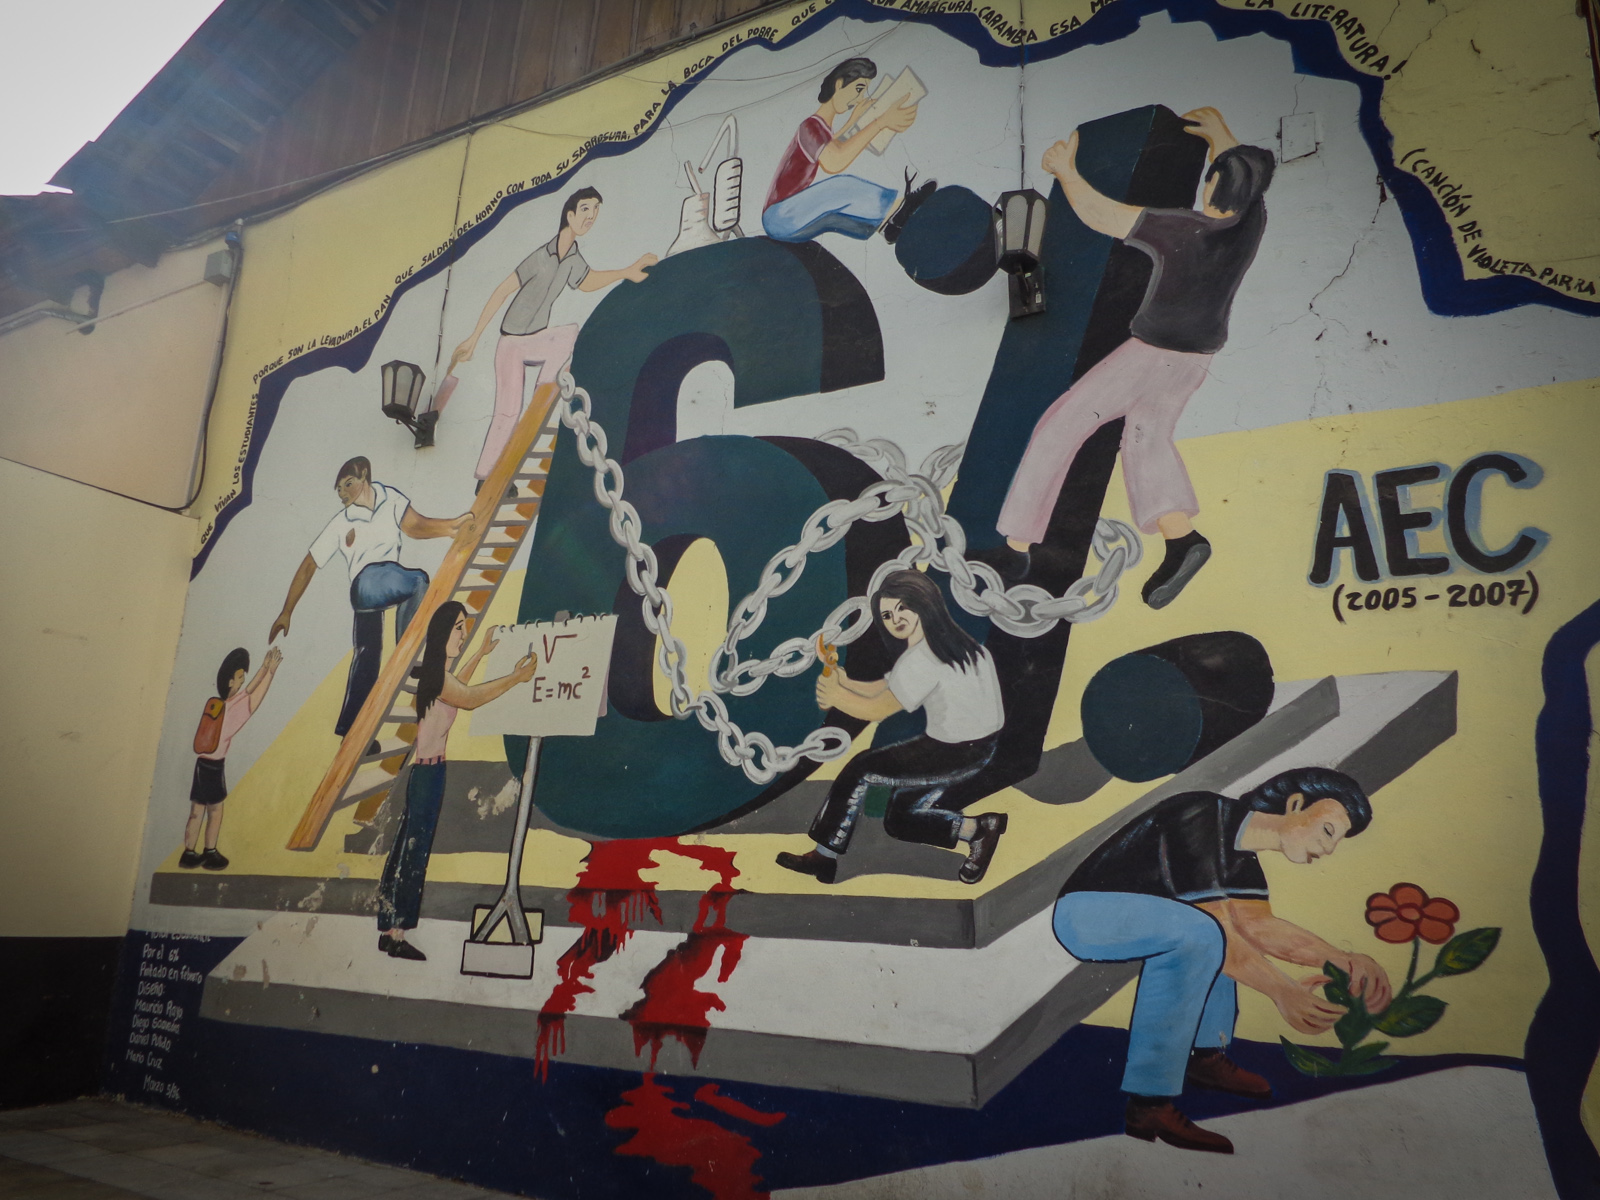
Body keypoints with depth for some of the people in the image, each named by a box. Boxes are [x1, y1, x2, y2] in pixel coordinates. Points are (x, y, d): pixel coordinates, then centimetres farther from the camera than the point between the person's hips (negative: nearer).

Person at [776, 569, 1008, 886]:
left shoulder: (921, 660, -21)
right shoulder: (942, 640, 9)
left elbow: (876, 710, -13)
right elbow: (887, 687, 13)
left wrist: (836, 695, 2)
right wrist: (845, 684, 0)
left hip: (955, 752, -9)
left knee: (860, 770, -3)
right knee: (898, 820, 15)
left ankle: (825, 855, 7)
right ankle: (977, 829, 8)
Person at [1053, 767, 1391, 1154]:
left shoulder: (1240, 852, 10)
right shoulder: (1201, 820, -21)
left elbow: (1259, 924, 1)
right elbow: (1220, 934, -24)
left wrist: (1344, 960, -7)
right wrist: (1282, 990, -21)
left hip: (1127, 916, 11)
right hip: (1084, 910, -11)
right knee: (1200, 933, -32)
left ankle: (1206, 1054, 16)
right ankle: (1150, 1105, -28)